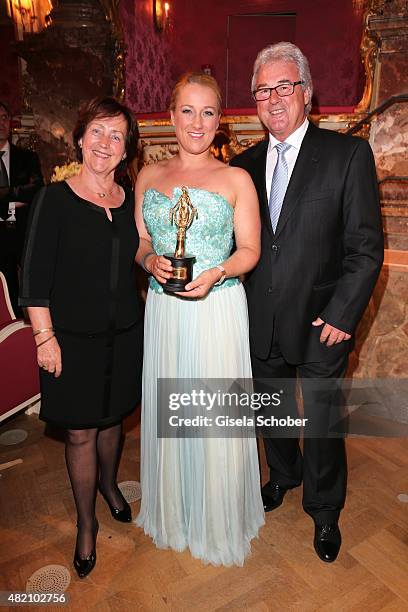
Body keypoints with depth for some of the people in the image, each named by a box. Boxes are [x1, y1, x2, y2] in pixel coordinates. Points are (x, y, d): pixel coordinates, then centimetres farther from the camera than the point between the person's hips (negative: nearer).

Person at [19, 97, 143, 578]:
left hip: (123, 334, 4)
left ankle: (109, 485, 49)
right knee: (80, 432, 8)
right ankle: (86, 523, 32)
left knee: (112, 418, 20)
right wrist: (44, 337, -12)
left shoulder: (130, 203, 5)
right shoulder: (55, 199, -8)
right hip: (73, 336, -4)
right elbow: (35, 276, -10)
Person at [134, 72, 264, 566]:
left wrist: (216, 273, -18)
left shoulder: (236, 179, 1)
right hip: (163, 309, 3)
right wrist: (151, 261, -10)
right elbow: (140, 242, 12)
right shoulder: (148, 176, 10)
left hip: (217, 308, -3)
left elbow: (249, 250, 1)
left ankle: (219, 520, 32)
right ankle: (173, 512, 39)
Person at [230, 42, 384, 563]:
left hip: (321, 321, -3)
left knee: (322, 421, 11)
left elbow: (367, 246, -8)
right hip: (261, 321, 4)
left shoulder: (348, 154, -6)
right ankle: (284, 474, 51)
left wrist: (341, 313, -14)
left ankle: (324, 511, 38)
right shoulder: (244, 165, 5)